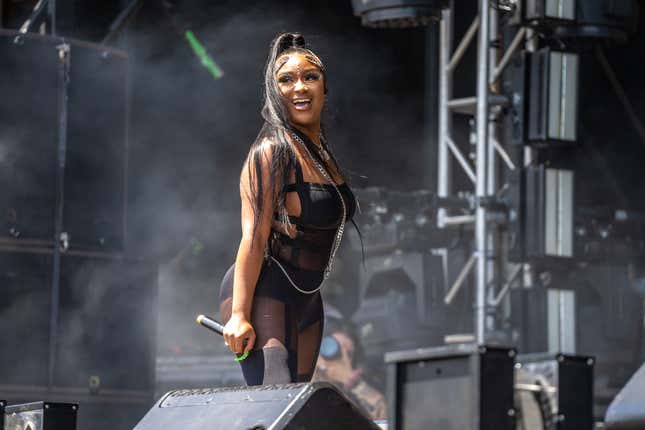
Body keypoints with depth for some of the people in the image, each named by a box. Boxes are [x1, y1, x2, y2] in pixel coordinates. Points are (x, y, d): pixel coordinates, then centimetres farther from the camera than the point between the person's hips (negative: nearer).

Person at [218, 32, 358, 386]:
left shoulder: (322, 151, 13)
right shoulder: (272, 151, -13)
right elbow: (254, 237, -20)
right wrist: (240, 314, -25)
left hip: (307, 300, 9)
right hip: (264, 292, -9)